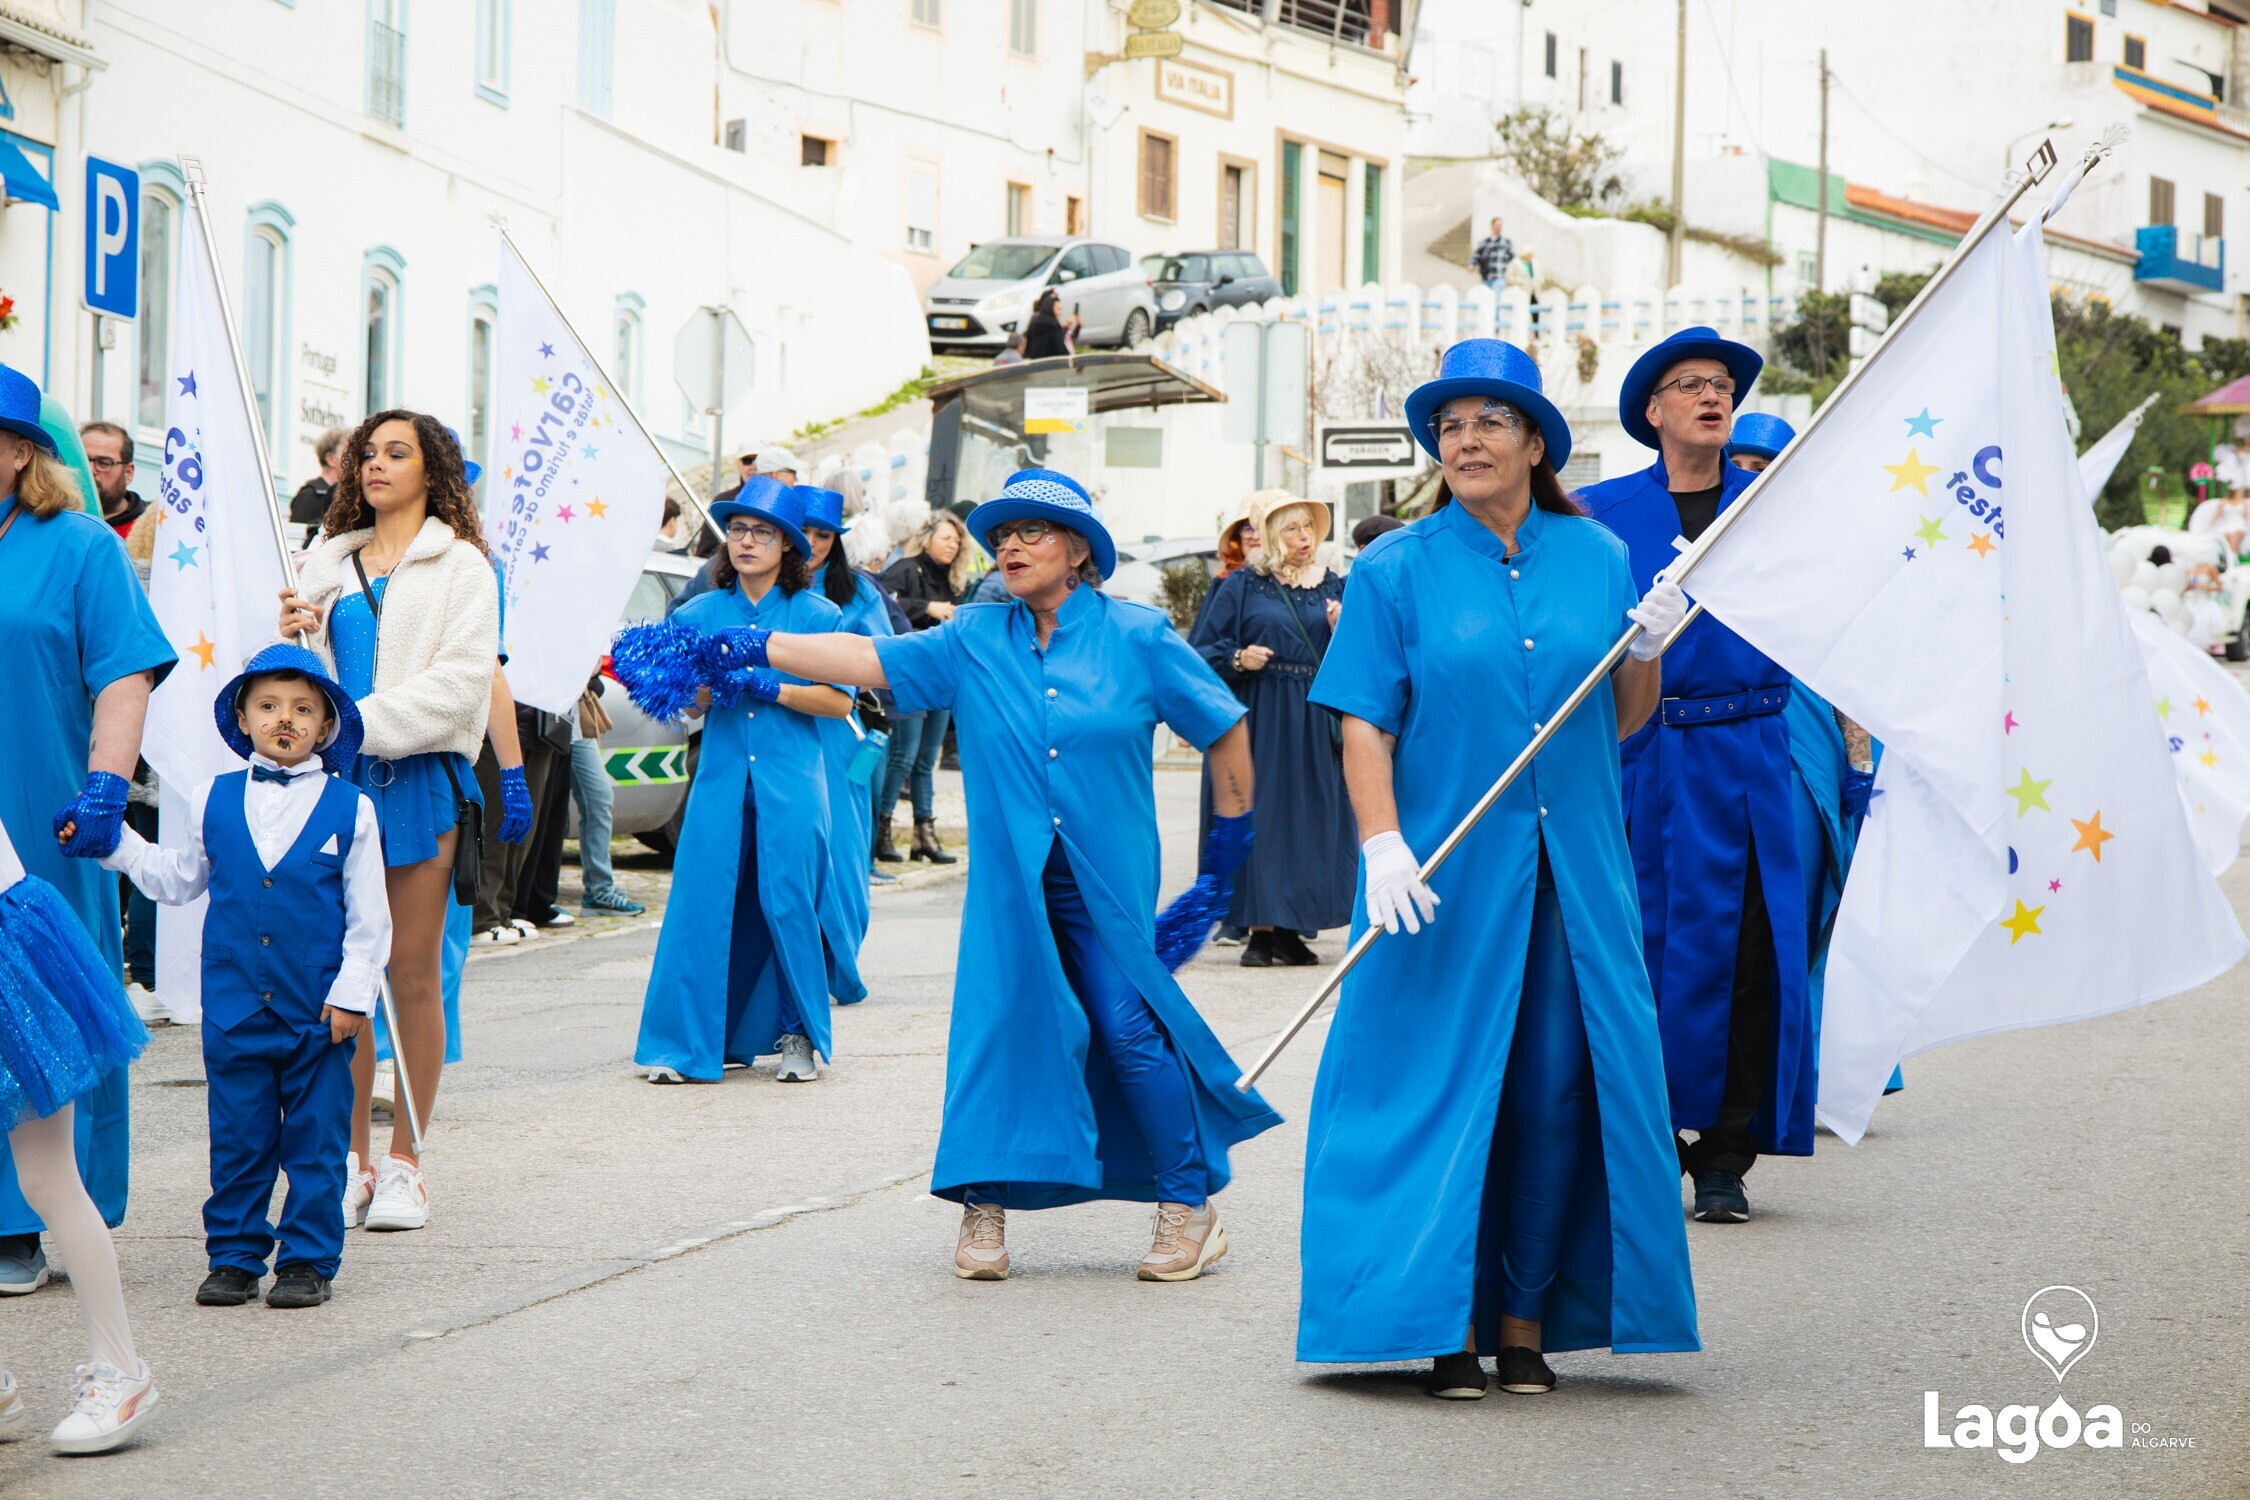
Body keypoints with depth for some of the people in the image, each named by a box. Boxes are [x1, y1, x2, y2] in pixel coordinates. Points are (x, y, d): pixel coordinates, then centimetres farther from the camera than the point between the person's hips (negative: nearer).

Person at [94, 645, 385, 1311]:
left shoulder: (349, 809, -1)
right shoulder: (213, 802, 5)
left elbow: (368, 914, 1)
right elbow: (176, 881, 20)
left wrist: (353, 994, -4)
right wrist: (114, 843, 13)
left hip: (319, 1011, -2)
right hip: (235, 1007, 2)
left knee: (315, 1141, 4)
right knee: (237, 1138, 6)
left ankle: (308, 1259, 13)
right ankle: (235, 1256, 16)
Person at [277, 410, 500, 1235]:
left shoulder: (460, 565, 3)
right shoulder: (328, 562, 17)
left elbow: (458, 685, -7)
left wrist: (355, 721, -14)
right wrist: (291, 640, -3)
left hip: (417, 776, -4)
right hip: (337, 775, 4)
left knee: (413, 973, -1)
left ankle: (404, 1163, 7)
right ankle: (352, 1161, 9)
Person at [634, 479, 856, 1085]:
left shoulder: (816, 614, 2)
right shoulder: (701, 613, 11)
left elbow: (840, 700, -4)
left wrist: (766, 687, -13)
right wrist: (711, 681, -12)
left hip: (791, 783, -2)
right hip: (721, 778, 2)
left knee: (787, 904, -4)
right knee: (704, 903, -4)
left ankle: (801, 1035, 11)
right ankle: (692, 1042, 1)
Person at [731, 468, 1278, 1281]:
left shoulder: (1138, 636, -1)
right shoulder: (973, 640, 5)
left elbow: (1223, 726, 7)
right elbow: (868, 659, -1)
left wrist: (1233, 831, 8)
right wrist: (754, 649, -9)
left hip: (1108, 879, -2)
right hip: (1010, 878, 2)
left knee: (1131, 1028, -6)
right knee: (1000, 1019, -3)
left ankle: (1189, 1205, 7)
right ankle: (984, 1206, 8)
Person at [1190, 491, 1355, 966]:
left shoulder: (1332, 588, 11)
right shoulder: (1240, 589, 1)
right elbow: (1202, 651, 1)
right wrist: (1238, 659, -16)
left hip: (1314, 725, 4)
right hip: (1259, 725, -4)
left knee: (1311, 818, 3)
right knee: (1259, 817, -6)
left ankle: (1289, 930, 10)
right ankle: (1260, 930, -3)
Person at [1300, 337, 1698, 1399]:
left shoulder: (1596, 556, 9)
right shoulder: (1397, 570, 1)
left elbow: (1625, 722, 11)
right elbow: (1364, 723, -4)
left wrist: (1647, 650, -8)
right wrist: (1383, 843, -16)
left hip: (1573, 868, 2)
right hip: (1446, 873, -2)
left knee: (1557, 1088, 1)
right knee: (1445, 1085, -2)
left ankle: (1527, 1320, 11)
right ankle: (1448, 1324, 8)